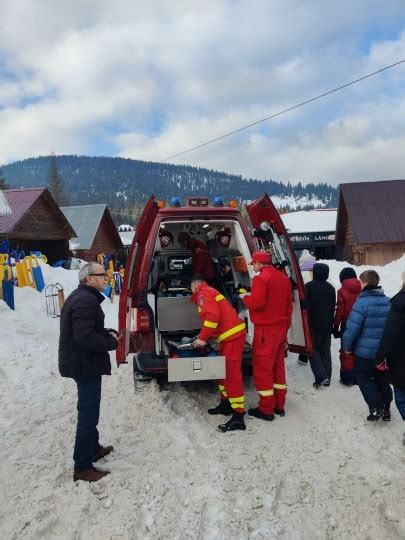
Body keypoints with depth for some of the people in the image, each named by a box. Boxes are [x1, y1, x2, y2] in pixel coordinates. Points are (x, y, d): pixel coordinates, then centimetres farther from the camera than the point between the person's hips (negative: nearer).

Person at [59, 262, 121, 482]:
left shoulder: (80, 296, 12)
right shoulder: (86, 300, -23)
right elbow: (85, 336, -31)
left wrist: (108, 333, 4)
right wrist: (112, 342, -17)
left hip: (81, 363, 11)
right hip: (86, 365, -11)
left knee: (89, 411, 23)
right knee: (88, 414, -2)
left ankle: (93, 448, 40)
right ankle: (82, 467, 9)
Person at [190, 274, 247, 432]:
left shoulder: (203, 294, -6)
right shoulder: (211, 292, 24)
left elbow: (212, 316, -21)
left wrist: (202, 337, -15)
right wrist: (204, 337, 37)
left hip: (232, 336, -10)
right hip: (230, 335, 10)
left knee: (232, 375, -9)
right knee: (224, 371, 20)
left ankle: (238, 417, -6)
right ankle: (226, 404, 32)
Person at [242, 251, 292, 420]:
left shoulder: (261, 278, -14)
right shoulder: (284, 278, 11)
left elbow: (256, 303, -25)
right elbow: (288, 304, 15)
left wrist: (245, 298, -4)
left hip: (266, 329, -8)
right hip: (281, 327, 8)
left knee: (262, 367, 1)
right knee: (278, 365, 16)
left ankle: (266, 409, 7)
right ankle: (279, 405, 24)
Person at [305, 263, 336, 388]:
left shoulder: (308, 286, -11)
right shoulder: (331, 288, 5)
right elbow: (333, 308, 9)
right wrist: (330, 323, 16)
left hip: (313, 325, -5)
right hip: (327, 326, 5)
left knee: (313, 350, 4)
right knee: (325, 351, 13)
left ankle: (320, 377, -8)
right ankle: (327, 378, 14)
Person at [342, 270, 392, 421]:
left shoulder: (362, 302, -19)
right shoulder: (388, 301, 3)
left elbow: (352, 328, -18)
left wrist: (347, 346, -3)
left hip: (365, 351, -6)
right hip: (384, 351, 6)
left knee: (363, 377, 10)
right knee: (382, 378, 18)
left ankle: (376, 407, 1)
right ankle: (386, 409, 24)